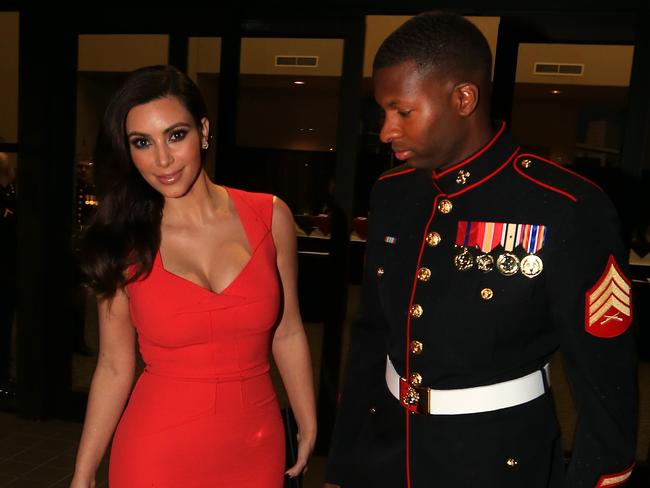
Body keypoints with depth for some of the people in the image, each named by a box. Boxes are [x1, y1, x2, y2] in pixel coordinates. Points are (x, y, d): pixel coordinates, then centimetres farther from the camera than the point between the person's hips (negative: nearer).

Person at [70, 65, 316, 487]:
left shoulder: (271, 217, -7)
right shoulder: (123, 242, -7)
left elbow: (287, 333, 1)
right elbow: (114, 367, -1)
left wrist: (308, 429, 6)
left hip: (256, 446, 2)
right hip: (157, 451, -1)